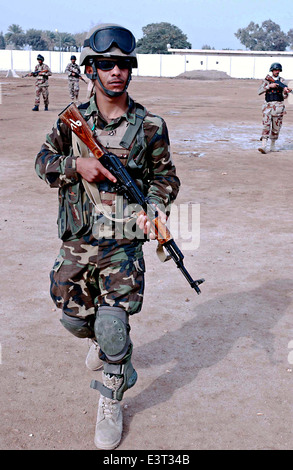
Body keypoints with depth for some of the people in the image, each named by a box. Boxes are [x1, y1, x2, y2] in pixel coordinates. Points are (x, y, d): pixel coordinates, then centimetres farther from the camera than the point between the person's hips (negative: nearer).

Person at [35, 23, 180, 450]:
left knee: (113, 327, -6)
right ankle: (102, 341, 54)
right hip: (77, 243, 3)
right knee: (75, 318, 17)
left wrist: (155, 208, -16)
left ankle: (111, 405, 19)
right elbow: (44, 162, 6)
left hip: (123, 245, -3)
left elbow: (165, 176, 4)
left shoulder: (151, 126, -4)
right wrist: (76, 165, -14)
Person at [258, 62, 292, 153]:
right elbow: (259, 91, -6)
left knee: (276, 127, 5)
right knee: (266, 125, -13)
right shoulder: (266, 80, 5)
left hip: (278, 105, 2)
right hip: (268, 105, -1)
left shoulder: (282, 81, 7)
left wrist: (286, 92, -20)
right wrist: (269, 86, -18)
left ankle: (273, 145, 20)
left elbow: (284, 96, 3)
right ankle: (264, 146, -21)